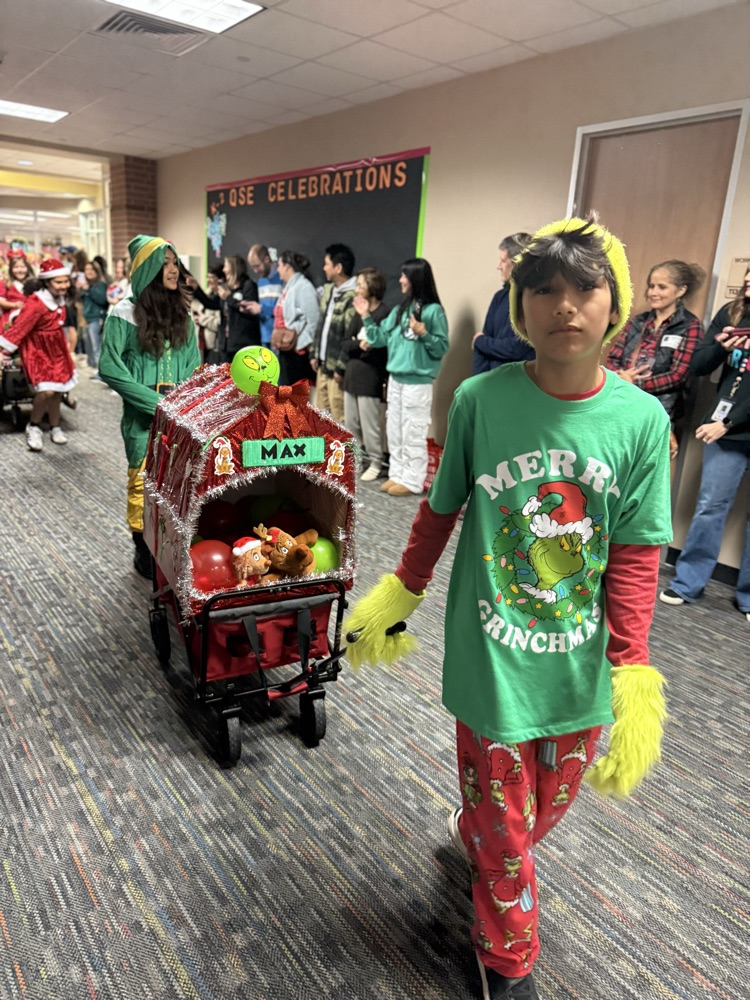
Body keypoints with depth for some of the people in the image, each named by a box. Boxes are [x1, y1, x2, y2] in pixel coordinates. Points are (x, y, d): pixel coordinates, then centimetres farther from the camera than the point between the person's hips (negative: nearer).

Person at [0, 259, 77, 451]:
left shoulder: (59, 299, -1)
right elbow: (19, 327, -25)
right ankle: (33, 427, 5)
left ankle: (55, 428, 29)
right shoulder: (35, 303, -25)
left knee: (57, 390, 12)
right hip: (37, 350, -7)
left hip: (56, 349, 7)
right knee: (46, 391, -18)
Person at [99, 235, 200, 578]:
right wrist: (155, 401, -13)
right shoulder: (125, 313, -7)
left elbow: (194, 361, 12)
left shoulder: (181, 311, 8)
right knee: (143, 482, 4)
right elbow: (109, 366, -9)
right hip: (143, 416, -4)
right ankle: (144, 550, 19)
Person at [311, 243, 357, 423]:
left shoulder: (353, 296, -19)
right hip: (323, 365, 9)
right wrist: (315, 354, 15)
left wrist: (341, 368, -18)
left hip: (337, 368, -9)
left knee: (339, 418, -1)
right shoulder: (328, 290, 12)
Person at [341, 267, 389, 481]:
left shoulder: (383, 313, -12)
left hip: (370, 378, -8)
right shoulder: (359, 312, 13)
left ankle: (375, 463, 13)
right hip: (351, 375, 8)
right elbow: (345, 343, 6)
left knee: (369, 425, -1)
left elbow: (376, 347, -19)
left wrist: (354, 346, -7)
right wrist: (359, 345, -12)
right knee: (350, 424, 14)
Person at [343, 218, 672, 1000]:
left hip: (580, 674, 3)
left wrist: (632, 680, -7)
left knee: (545, 812, 24)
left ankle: (471, 834, 59)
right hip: (491, 665, -2)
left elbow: (635, 561, -6)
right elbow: (440, 508, -1)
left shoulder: (642, 420, -9)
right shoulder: (480, 399, -14)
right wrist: (398, 596, 8)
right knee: (505, 834, 16)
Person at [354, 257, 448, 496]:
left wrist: (423, 334, -24)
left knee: (413, 433, -1)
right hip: (395, 379, 8)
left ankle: (412, 481, 7)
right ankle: (397, 474, 24)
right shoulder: (399, 310, 11)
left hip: (418, 382, -8)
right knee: (394, 431, 13)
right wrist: (366, 317, 4)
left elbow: (442, 348, -11)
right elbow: (382, 339, 9)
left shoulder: (434, 310, -9)